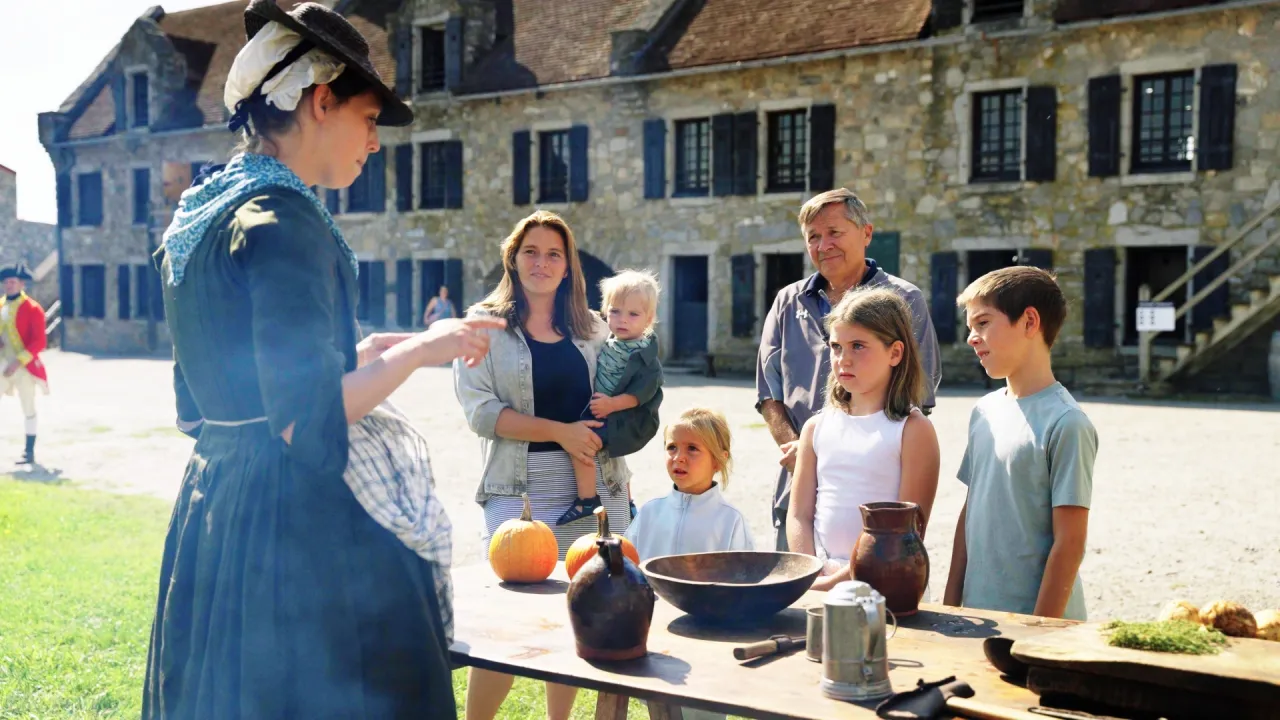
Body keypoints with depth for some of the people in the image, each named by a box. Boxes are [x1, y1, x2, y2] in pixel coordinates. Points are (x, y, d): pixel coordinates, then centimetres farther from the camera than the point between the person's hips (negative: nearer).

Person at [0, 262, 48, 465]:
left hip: (24, 367, -5)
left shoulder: (33, 309, -8)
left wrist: (18, 361, -20)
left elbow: (39, 342, -12)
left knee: (28, 409, 4)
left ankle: (29, 452, 11)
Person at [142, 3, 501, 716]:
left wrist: (366, 355, 16)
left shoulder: (201, 214, 11)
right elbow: (308, 418, -22)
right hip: (297, 527, -10)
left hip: (213, 512, 10)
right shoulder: (283, 217, -18)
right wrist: (420, 349, -10)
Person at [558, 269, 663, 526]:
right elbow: (592, 377, 20)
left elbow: (642, 392, -22)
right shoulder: (607, 344, 6)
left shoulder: (645, 356, -16)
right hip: (605, 415, 9)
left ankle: (587, 499, -13)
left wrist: (612, 404, -28)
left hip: (626, 419, -9)